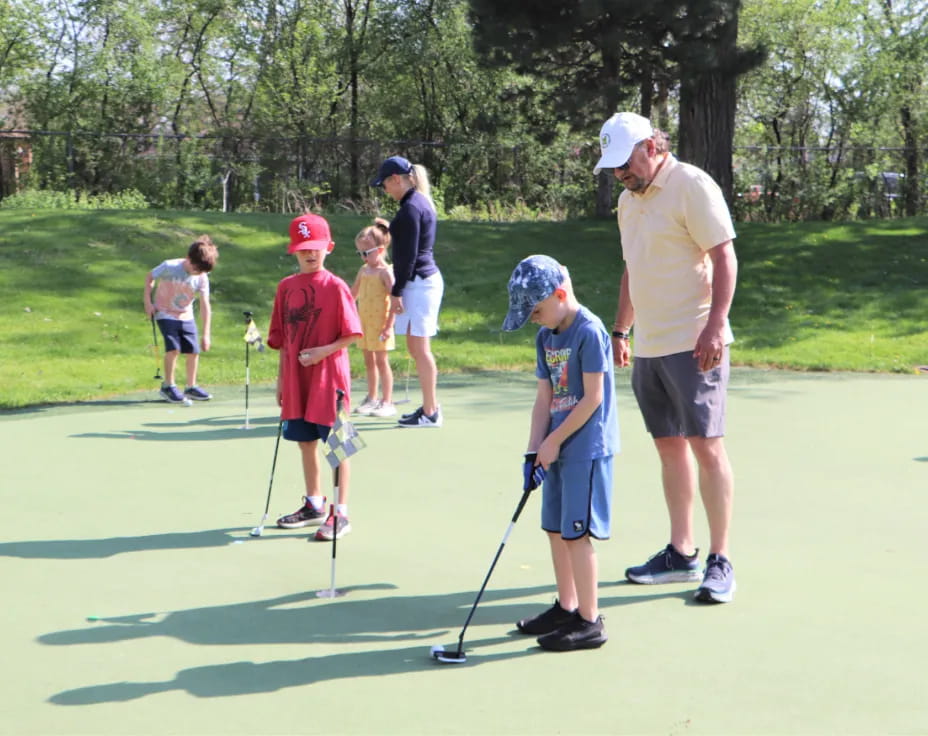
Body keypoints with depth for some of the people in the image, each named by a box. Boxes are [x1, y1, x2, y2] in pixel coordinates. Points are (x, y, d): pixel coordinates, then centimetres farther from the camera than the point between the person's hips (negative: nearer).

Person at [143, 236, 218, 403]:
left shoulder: (202, 278, -12)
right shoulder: (169, 267, -20)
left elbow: (205, 306, -11)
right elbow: (149, 277, -3)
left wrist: (206, 334, -14)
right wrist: (147, 301, -10)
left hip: (186, 316, 4)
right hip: (165, 313, -4)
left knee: (193, 350, 0)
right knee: (174, 348, -18)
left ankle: (191, 387, 16)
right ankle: (168, 386, -3)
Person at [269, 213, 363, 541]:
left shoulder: (336, 287, -8)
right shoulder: (286, 287, 8)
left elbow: (351, 335, -8)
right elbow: (283, 338, 13)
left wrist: (324, 350, -21)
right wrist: (281, 377, 11)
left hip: (329, 376, -6)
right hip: (296, 379, 6)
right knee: (305, 442, 14)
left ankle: (340, 514, 4)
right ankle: (314, 505, 30)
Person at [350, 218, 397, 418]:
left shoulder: (385, 272, -13)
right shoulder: (363, 270, 10)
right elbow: (352, 294, 23)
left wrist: (389, 326, -21)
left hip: (380, 324, -7)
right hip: (364, 323, 7)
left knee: (381, 361, -3)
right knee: (369, 361, 13)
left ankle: (387, 402, 3)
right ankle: (372, 399, 23)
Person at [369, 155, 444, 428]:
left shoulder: (411, 208, -15)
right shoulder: (421, 203, 16)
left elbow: (408, 255, -18)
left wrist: (397, 291, -16)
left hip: (418, 282, -10)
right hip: (425, 280, 10)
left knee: (419, 348, -6)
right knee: (416, 348, 14)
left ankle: (431, 412, -2)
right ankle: (429, 407, 19)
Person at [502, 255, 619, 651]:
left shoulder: (589, 331, -15)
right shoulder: (546, 336, 11)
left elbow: (593, 398, -17)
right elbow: (544, 399, 10)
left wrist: (554, 440, -12)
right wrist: (533, 452, 2)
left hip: (587, 448, -8)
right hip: (558, 448, 9)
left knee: (576, 533, -6)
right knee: (555, 529, 13)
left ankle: (589, 622, 2)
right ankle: (566, 608, 27)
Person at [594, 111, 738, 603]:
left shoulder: (691, 186, -9)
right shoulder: (628, 200, 16)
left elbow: (724, 256, -14)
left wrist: (715, 325, -21)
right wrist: (620, 330, 22)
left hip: (692, 344, -8)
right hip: (648, 346, 8)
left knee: (706, 447, -6)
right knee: (669, 448, 10)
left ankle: (720, 561, -1)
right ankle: (681, 553, 18)